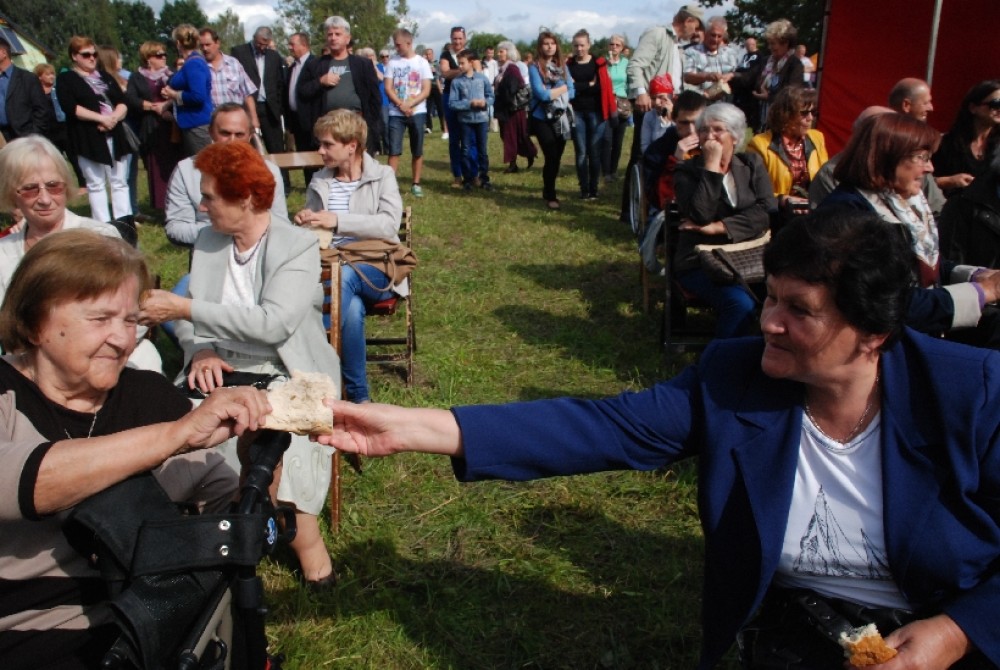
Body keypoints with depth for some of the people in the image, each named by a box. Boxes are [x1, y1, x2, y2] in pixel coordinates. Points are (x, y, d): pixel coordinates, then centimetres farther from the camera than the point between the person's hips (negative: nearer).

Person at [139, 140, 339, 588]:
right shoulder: (207, 242, 12)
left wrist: (185, 308, -21)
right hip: (220, 370, 5)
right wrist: (200, 350, -13)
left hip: (284, 373, -5)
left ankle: (304, 537, -10)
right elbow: (188, 315, 11)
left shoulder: (298, 246, -6)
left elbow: (273, 324, -20)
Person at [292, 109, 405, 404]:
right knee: (352, 307, -36)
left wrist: (337, 220, -21)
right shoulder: (318, 183, 18)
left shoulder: (382, 176, 7)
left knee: (344, 275, -38)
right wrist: (304, 225, 1)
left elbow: (389, 225, -11)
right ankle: (358, 396, -27)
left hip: (377, 272, -2)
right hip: (331, 271, 2)